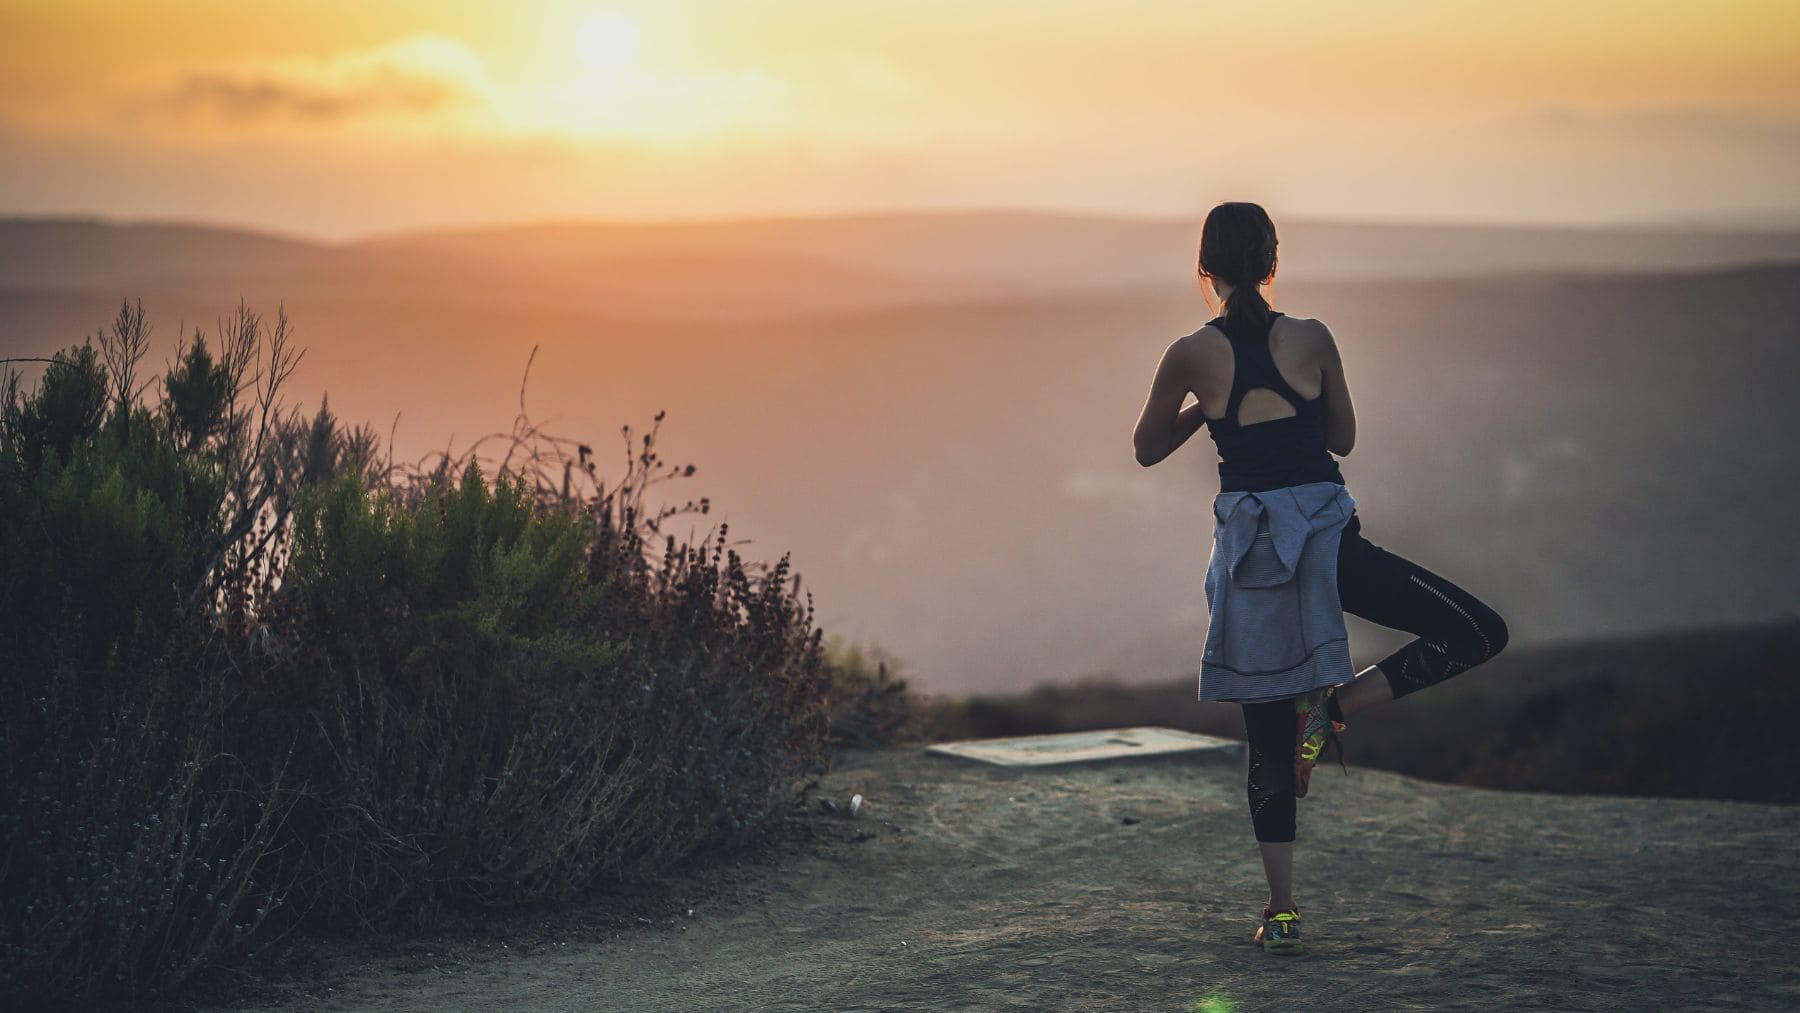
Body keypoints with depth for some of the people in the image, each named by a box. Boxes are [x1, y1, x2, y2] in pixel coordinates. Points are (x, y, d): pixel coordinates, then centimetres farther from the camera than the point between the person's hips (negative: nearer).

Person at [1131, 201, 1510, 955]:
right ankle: (1338, 706, -5)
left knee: (1269, 738, 11)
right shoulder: (1311, 339, -1)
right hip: (1329, 539, -2)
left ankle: (1282, 908, 7)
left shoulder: (1191, 355, -3)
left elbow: (1147, 450, 11)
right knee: (1479, 632, 6)